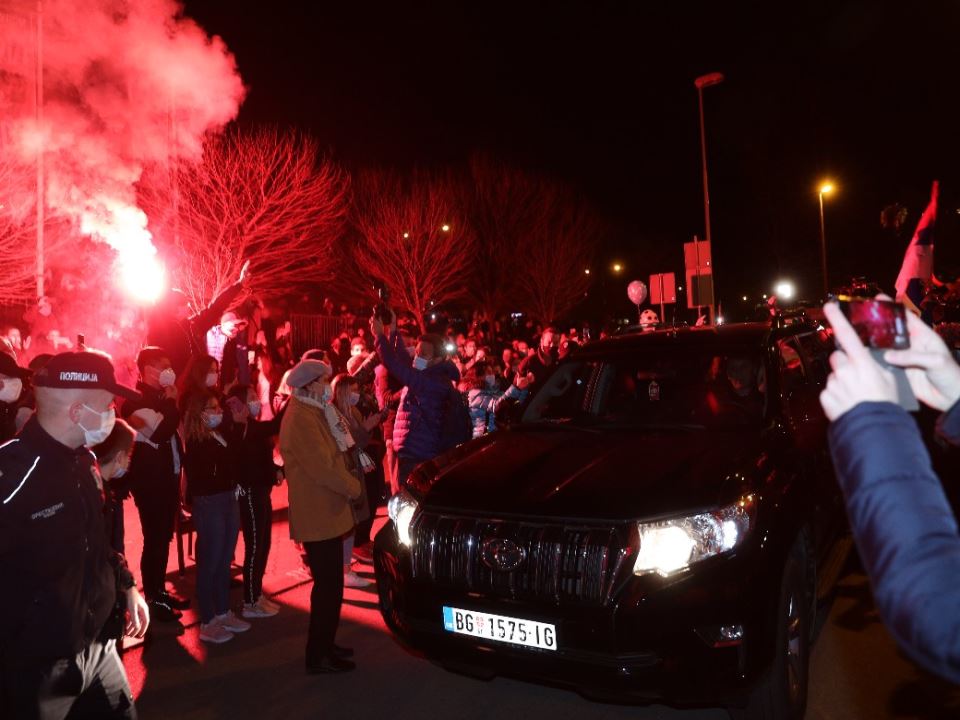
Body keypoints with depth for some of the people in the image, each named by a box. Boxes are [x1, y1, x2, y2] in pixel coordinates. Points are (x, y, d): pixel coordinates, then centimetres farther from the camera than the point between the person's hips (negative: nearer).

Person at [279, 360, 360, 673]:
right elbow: (322, 467, -23)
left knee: (329, 585, 19)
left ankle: (324, 645, 32)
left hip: (323, 512, 10)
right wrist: (353, 487, -12)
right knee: (329, 588, -1)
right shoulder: (302, 418, -20)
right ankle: (319, 657, 12)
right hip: (318, 516, -10)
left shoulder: (312, 413, 14)